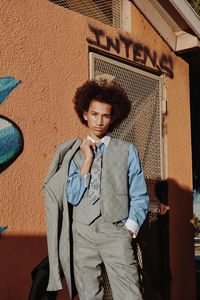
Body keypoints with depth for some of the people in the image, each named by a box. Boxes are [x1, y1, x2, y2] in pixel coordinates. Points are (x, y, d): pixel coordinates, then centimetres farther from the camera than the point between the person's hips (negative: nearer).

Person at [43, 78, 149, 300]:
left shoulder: (127, 151, 6)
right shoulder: (73, 153, 9)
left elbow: (139, 197, 8)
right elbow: (73, 197, 1)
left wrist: (130, 228, -5)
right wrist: (87, 160, -4)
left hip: (115, 231, -2)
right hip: (82, 232, 2)